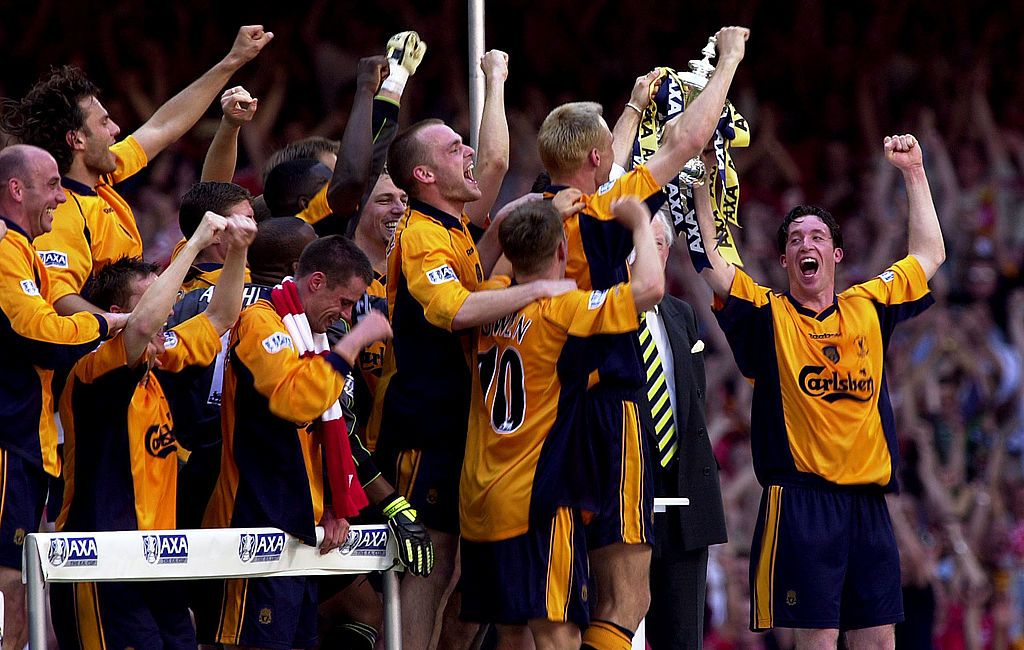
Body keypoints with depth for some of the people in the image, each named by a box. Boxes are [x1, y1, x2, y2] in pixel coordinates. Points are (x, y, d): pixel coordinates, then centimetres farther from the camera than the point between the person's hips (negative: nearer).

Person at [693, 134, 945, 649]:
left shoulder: (868, 308, 14)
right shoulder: (768, 314, 3)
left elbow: (929, 255, 24)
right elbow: (710, 262, -8)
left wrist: (914, 173, 23)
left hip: (868, 498, 4)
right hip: (800, 496, -4)